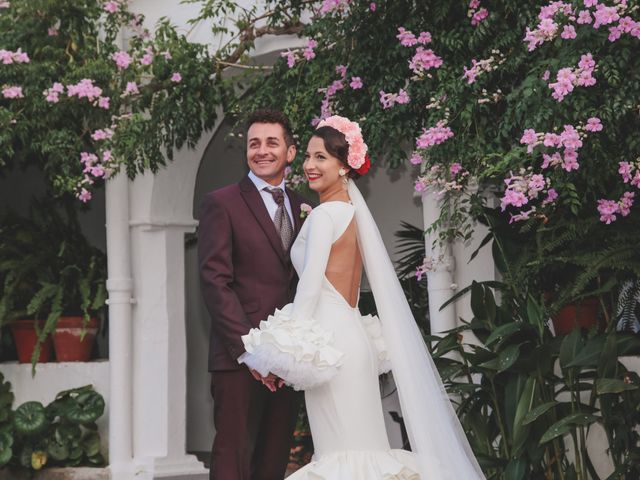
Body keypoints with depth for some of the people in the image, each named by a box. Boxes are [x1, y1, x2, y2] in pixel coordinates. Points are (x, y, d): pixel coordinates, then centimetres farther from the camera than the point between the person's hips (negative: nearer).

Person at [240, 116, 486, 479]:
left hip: (331, 338, -9)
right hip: (350, 334, 9)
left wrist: (287, 349, -16)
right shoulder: (351, 211, 16)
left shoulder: (324, 214, -10)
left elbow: (311, 285, -16)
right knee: (359, 446, 8)